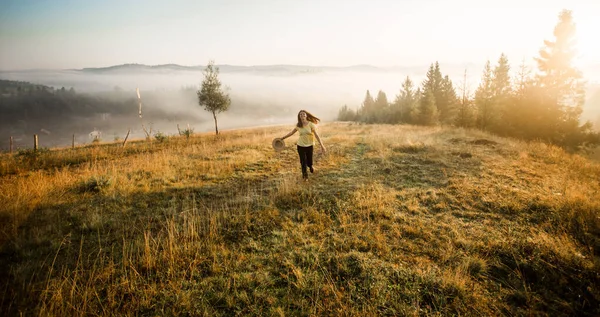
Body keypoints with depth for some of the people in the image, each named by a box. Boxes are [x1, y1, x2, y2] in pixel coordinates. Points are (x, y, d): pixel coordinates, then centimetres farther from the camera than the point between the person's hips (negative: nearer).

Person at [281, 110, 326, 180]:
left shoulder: (311, 124, -12)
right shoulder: (298, 125, -4)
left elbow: (316, 135, -14)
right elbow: (291, 132, 10)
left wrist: (322, 146, -20)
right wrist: (283, 138, 12)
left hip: (309, 145, -2)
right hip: (300, 145, 2)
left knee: (309, 161, 4)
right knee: (303, 162, 5)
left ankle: (310, 167, 43)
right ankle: (305, 175, 28)